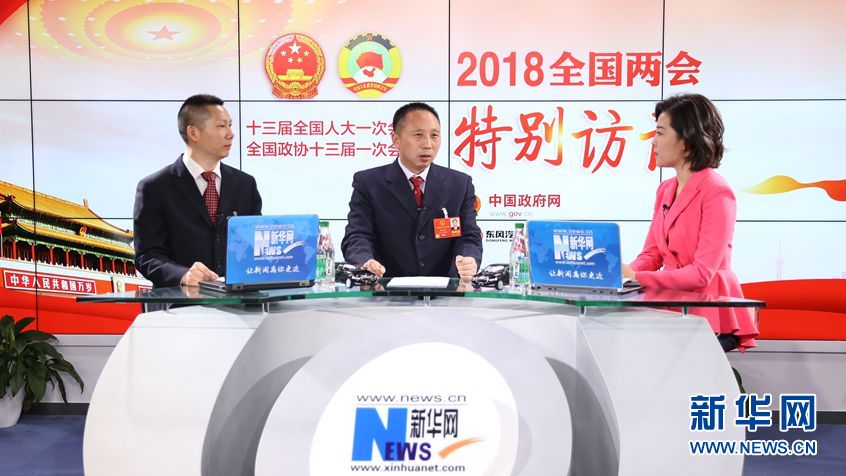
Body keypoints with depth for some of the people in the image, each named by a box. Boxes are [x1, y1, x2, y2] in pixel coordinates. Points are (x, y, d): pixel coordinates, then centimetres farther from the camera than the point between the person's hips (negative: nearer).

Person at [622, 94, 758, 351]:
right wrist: (623, 275, -11)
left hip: (709, 316, -7)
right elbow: (651, 255, 9)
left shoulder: (716, 192, -13)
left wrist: (638, 278, -25)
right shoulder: (665, 190, 12)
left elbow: (702, 273, -19)